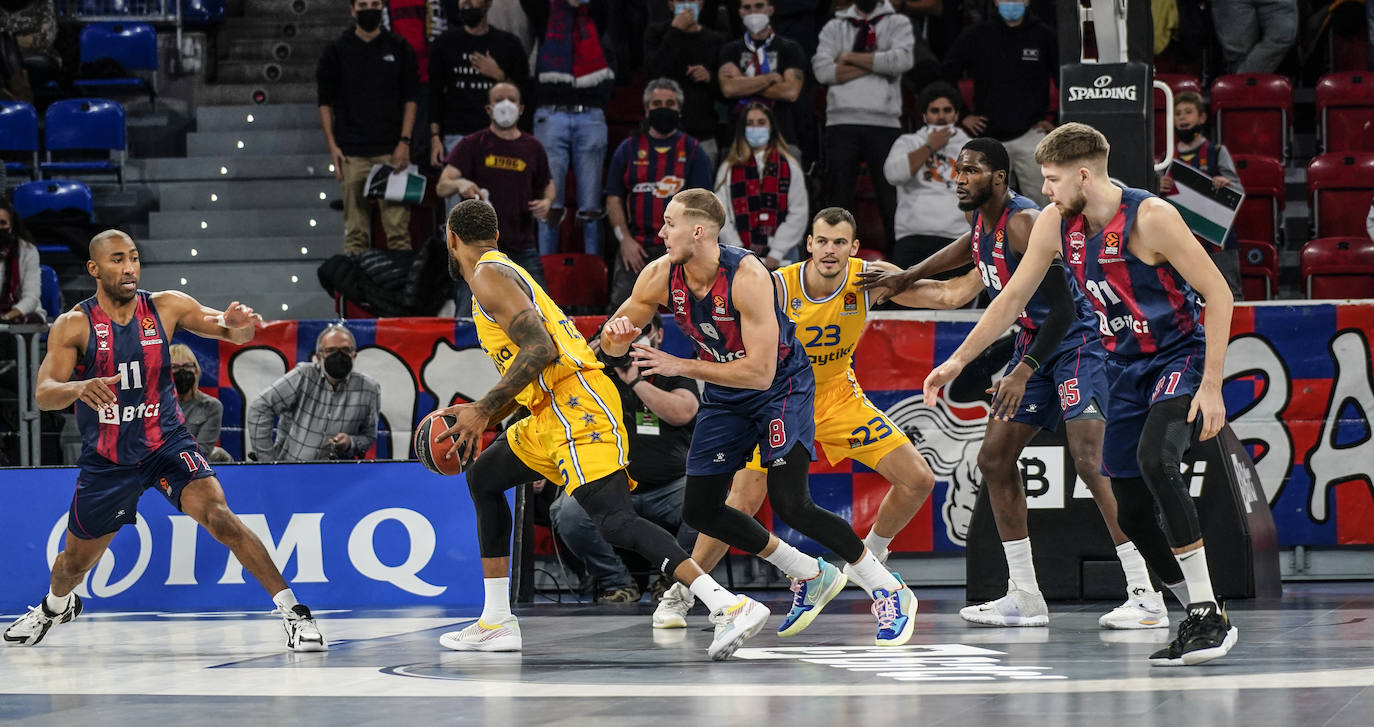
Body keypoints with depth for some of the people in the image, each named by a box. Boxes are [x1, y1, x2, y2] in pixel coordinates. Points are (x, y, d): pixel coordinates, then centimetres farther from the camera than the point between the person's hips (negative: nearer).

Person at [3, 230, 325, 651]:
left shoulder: (166, 308, -6)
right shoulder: (75, 325, -11)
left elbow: (236, 332, -4)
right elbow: (43, 395, -20)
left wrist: (240, 325, -30)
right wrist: (79, 387, -44)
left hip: (165, 443, -1)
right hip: (106, 459, 1)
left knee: (216, 513, -26)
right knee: (75, 561, 16)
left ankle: (293, 611, -24)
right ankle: (56, 606, 53)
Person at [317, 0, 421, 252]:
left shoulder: (399, 48, 9)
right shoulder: (337, 51, 7)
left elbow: (410, 99, 9)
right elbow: (325, 102, 8)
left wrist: (404, 141, -2)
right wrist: (332, 146, -2)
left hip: (391, 151, 0)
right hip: (352, 153, 0)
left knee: (397, 224, -5)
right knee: (355, 230, 0)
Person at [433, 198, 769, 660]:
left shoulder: (489, 275, -5)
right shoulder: (506, 272, 26)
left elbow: (540, 349, -19)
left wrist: (483, 410, -15)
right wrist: (479, 417, 25)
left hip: (578, 406, -11)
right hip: (555, 411, 11)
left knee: (614, 521, -22)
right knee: (483, 476, 24)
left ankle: (733, 607, -35)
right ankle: (496, 624, 26)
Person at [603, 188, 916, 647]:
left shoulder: (748, 277, -31)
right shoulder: (660, 276, -13)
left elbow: (759, 373, -33)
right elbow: (612, 346, 0)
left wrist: (680, 366, -32)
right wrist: (616, 336, -26)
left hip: (781, 384, -7)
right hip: (724, 394, 7)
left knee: (790, 504, -21)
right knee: (700, 510, 4)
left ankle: (889, 591, -5)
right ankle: (810, 577, 20)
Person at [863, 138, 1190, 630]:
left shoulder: (1024, 222, -23)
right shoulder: (981, 219, 5)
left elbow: (1062, 308, -28)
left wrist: (1023, 373, -35)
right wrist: (904, 280, 30)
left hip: (1076, 342, -10)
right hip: (1034, 343, 10)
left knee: (1090, 463, -22)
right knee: (994, 459, 8)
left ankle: (1146, 597, -22)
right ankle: (1025, 598, 13)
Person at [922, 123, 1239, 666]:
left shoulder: (1150, 217, -21)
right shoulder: (1055, 224, -1)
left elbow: (1218, 294, -19)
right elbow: (1012, 299, 12)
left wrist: (1212, 387, -22)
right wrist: (959, 360, 11)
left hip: (1180, 359, -8)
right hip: (1125, 369, 8)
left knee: (1154, 461, -30)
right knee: (1129, 506, 3)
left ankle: (1209, 617, -29)